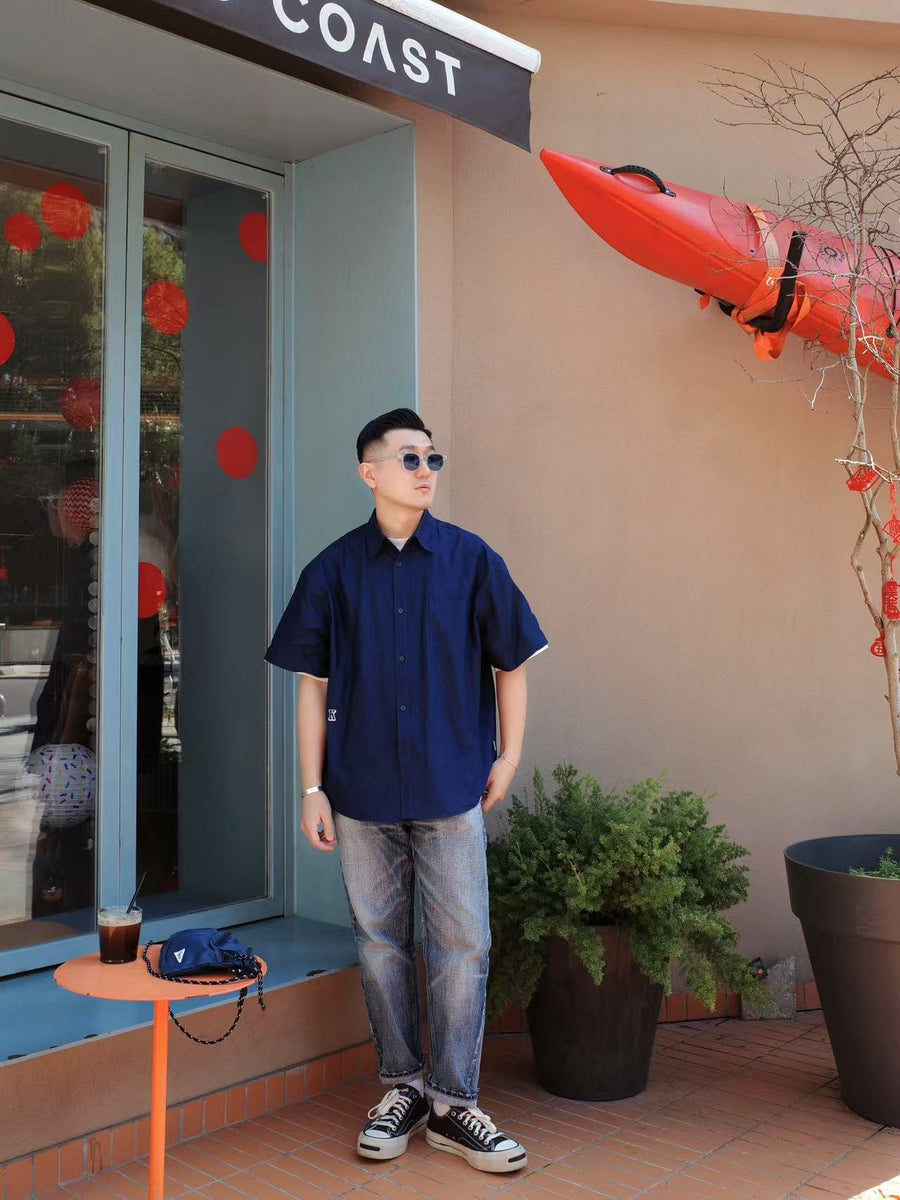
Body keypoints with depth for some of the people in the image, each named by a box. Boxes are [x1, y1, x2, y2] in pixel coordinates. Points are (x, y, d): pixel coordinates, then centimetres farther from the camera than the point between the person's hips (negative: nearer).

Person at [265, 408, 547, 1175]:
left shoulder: (472, 560, -1)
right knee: (380, 942, 11)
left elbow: (511, 663, 7)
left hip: (451, 788, -1)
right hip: (363, 792, 1)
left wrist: (509, 756, 5)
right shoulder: (335, 570, 1)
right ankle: (402, 1088, 28)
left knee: (462, 944, 2)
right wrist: (313, 788, 0)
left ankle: (453, 1103, 18)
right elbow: (313, 684, 3)